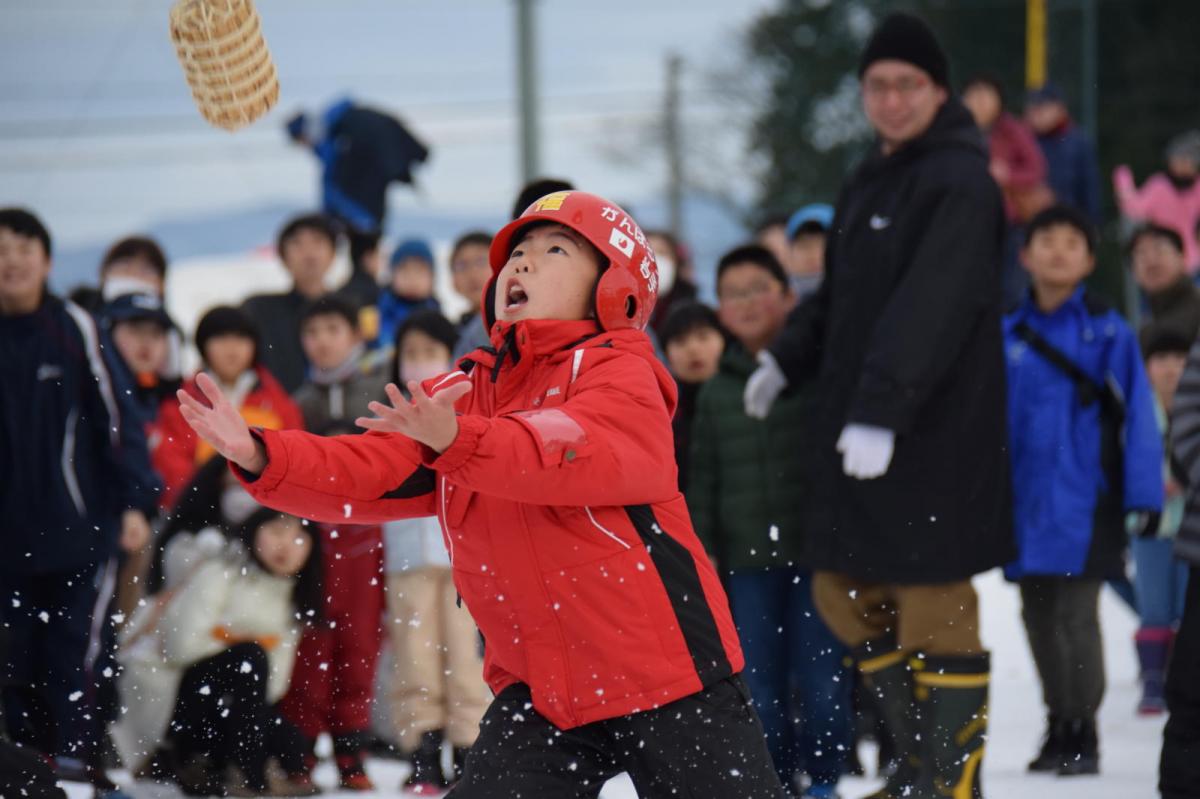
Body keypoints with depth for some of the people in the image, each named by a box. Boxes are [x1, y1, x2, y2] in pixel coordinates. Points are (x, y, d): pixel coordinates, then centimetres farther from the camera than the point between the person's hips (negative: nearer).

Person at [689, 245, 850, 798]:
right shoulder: (716, 392, 11)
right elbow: (703, 478, 14)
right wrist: (702, 549, 6)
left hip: (817, 550, -3)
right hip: (748, 558, 3)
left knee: (821, 674, -4)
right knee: (759, 681, 2)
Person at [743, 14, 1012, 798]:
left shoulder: (961, 184, -13)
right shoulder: (872, 181, 16)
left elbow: (930, 311, -24)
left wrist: (882, 410, -31)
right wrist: (786, 360, 14)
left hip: (934, 435, -9)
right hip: (853, 427, 9)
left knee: (934, 607, -5)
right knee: (846, 594, 12)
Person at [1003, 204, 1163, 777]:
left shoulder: (1108, 332, -5)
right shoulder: (1008, 336, 5)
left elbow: (1137, 417, -4)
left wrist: (1144, 495, -8)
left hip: (1085, 504, -4)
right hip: (1026, 507, 4)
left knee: (1076, 615, -7)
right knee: (1038, 617, 12)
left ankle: (1082, 734, 4)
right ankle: (1059, 726, 27)